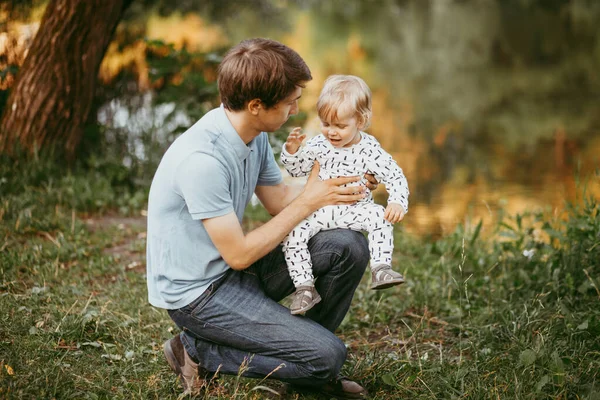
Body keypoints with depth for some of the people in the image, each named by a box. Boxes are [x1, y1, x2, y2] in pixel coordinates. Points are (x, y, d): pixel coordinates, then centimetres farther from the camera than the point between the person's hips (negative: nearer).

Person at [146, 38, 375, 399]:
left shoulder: (254, 132, -2)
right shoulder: (202, 159, -30)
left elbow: (279, 199, 11)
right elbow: (239, 255, -23)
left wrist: (340, 185, -5)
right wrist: (308, 202, -17)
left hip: (233, 266, 9)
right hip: (197, 292, -8)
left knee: (349, 247, -5)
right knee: (328, 355, -16)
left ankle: (304, 352, 11)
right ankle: (199, 352, -1)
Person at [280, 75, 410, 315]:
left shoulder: (369, 150, -7)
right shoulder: (319, 144, 1)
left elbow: (395, 178, -5)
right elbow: (296, 170, 12)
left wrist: (397, 203, -24)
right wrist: (292, 150, -8)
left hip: (354, 210, -2)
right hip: (319, 211, 2)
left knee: (380, 217, -31)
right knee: (292, 232, -22)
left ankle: (381, 268, -26)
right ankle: (305, 287, -18)